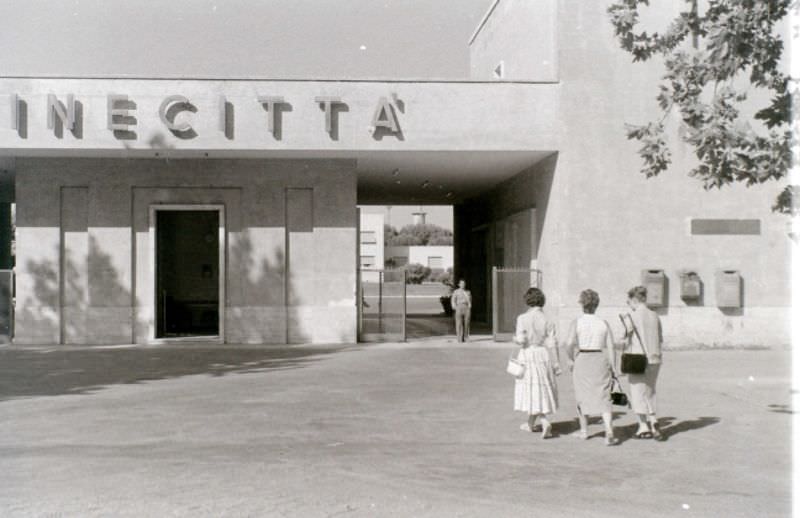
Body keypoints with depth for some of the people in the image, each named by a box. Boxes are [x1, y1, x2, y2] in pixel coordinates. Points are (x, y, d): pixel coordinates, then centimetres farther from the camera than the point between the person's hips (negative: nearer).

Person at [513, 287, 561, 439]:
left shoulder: (522, 318, -10)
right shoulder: (547, 320, -2)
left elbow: (521, 340, -15)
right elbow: (552, 344, -3)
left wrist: (515, 338, 8)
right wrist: (556, 365, 2)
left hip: (528, 355, -3)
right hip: (543, 356, 3)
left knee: (533, 391, 4)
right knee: (541, 390, 15)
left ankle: (545, 423, -6)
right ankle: (530, 423, 22)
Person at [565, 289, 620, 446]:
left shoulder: (576, 322, -5)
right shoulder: (604, 323, 2)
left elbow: (570, 343, -18)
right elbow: (610, 347, 0)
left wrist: (572, 359, -2)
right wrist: (612, 368, 5)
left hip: (581, 361, -1)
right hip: (600, 361, 1)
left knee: (582, 396, 17)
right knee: (604, 399, -1)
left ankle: (584, 430, 28)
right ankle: (609, 434, -14)